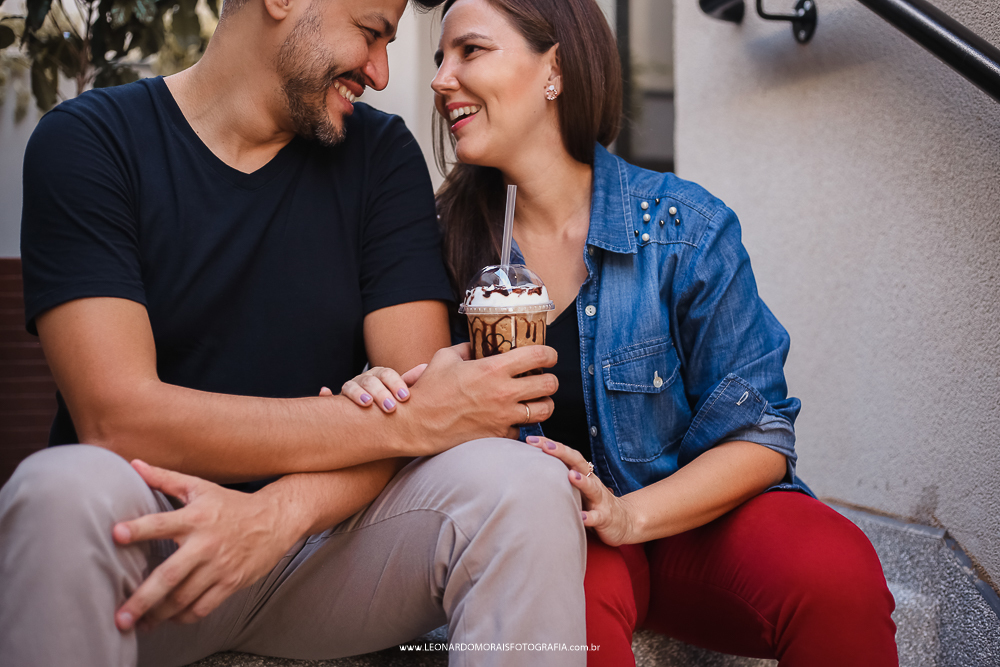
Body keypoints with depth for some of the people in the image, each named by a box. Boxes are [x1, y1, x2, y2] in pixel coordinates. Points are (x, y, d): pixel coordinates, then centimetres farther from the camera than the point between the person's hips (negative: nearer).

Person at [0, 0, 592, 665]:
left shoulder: (382, 154, 4)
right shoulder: (86, 141, -6)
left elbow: (418, 394, -5)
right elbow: (115, 416, -19)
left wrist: (278, 513, -26)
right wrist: (407, 421, -21)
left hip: (322, 536, 2)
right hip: (150, 546, -1)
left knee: (523, 483, -25)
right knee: (65, 490, -34)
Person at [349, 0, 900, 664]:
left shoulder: (683, 225, -9)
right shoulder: (454, 237, -2)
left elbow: (758, 434, -7)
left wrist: (627, 514, -23)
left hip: (693, 519, 0)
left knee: (835, 573, -30)